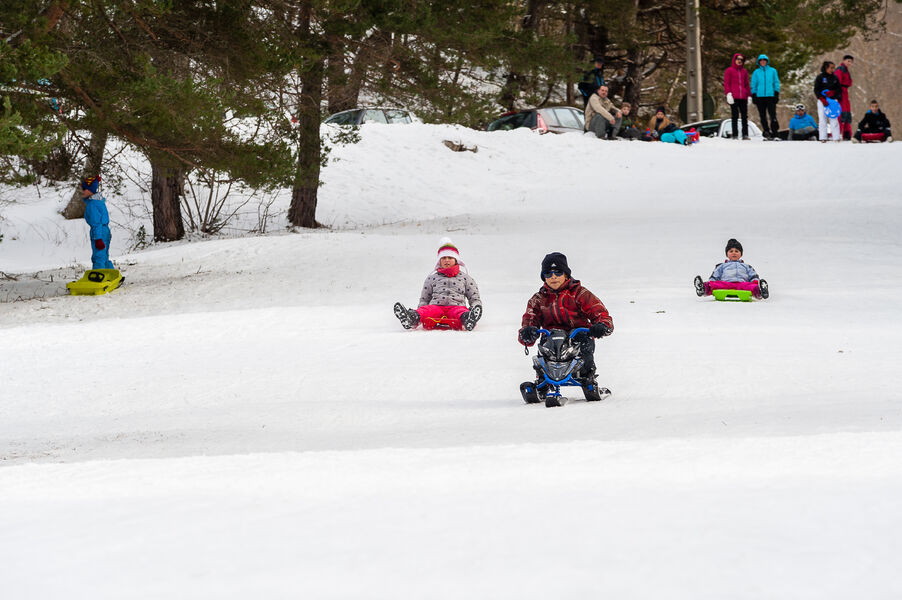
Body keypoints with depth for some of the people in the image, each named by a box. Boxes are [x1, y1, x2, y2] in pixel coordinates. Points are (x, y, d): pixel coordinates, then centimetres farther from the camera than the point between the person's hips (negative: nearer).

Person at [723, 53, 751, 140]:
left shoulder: (744, 71, 19)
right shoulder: (729, 70, 7)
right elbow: (726, 83, 1)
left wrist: (749, 96, 16)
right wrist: (728, 94, -12)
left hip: (743, 97, 4)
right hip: (734, 97, -4)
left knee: (745, 116, -2)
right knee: (735, 116, -5)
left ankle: (745, 135, -2)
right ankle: (735, 135, -6)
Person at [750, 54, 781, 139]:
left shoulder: (772, 71, 10)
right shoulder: (756, 72, 11)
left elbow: (776, 83, 10)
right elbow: (753, 85, 12)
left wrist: (776, 94, 2)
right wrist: (753, 96, 4)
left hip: (771, 96, -1)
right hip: (760, 96, 1)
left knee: (773, 115, -10)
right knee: (763, 116, 0)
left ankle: (774, 133, -11)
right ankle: (766, 133, 5)